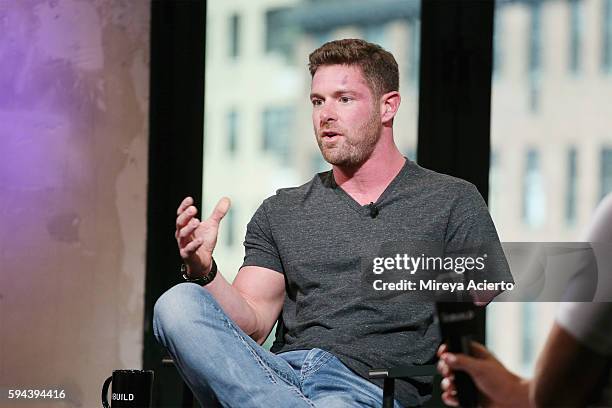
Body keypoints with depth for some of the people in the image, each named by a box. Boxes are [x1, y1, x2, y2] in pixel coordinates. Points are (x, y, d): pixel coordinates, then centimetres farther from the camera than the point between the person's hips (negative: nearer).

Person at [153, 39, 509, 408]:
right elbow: (251, 325, 14)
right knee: (178, 304, -26)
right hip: (280, 371, 6)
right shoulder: (280, 213, 23)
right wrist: (205, 272, -6)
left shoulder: (453, 202, 12)